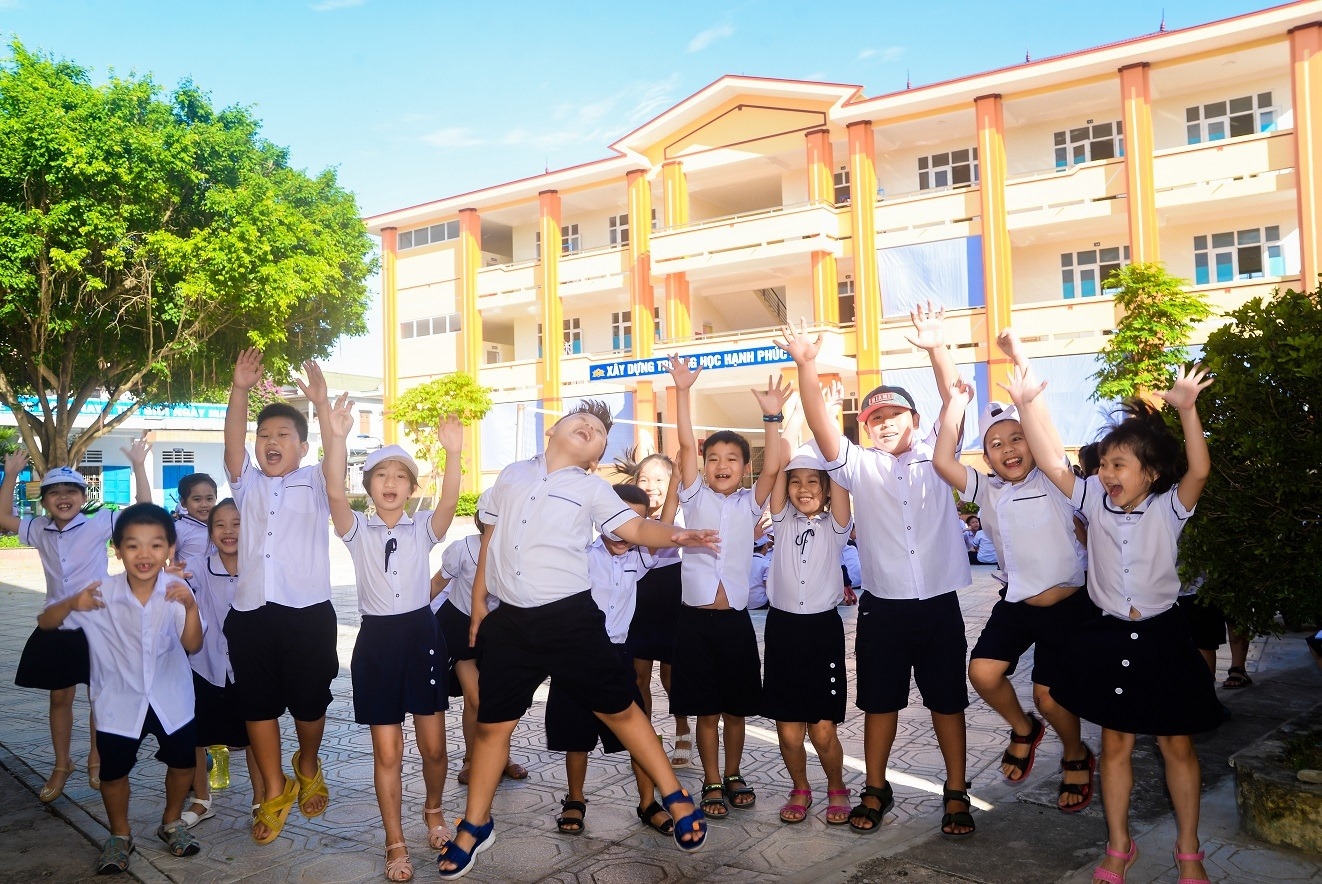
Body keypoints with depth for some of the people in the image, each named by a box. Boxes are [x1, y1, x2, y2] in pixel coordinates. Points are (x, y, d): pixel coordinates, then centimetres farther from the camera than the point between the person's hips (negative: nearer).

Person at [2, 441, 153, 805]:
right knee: (59, 697, 13)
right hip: (55, 627, 4)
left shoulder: (99, 523, -8)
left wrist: (138, 466, -23)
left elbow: (145, 511, -15)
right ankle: (62, 765, 27)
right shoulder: (40, 529, 6)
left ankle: (96, 759, 24)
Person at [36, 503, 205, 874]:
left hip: (171, 698, 0)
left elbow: (192, 645, -22)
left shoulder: (177, 590, -17)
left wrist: (190, 606, -41)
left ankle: (171, 822, 38)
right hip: (119, 700, 0)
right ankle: (120, 835, 36)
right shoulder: (101, 593, -16)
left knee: (183, 761, 11)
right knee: (114, 770, 11)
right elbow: (45, 623, -9)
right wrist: (73, 603, -30)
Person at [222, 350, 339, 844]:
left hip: (308, 613, -2)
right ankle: (275, 792, 24)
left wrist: (321, 404, -27)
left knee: (309, 703, 8)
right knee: (257, 705, 8)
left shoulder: (315, 483, 6)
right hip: (251, 614, 3)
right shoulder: (248, 484, 14)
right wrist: (240, 390, -15)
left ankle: (308, 769, 36)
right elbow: (232, 444, -2)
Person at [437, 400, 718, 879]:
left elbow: (637, 527, -9)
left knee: (618, 709, 4)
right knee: (491, 724, 11)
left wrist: (676, 534, -30)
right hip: (509, 621, 3)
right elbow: (490, 538, 16)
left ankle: (676, 798, 21)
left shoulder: (592, 488, 1)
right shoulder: (512, 475, 9)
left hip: (570, 617, -3)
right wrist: (478, 602, 17)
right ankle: (474, 826, 31)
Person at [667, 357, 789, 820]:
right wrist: (682, 391, -13)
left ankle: (733, 777, 30)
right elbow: (685, 444, -6)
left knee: (737, 707, 12)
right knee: (706, 709, 6)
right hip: (696, 617, -1)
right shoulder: (695, 497, 3)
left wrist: (773, 417, -21)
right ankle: (712, 783, 20)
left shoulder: (749, 504, 5)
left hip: (735, 617, 1)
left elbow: (772, 468, -11)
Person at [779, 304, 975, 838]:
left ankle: (956, 793, 27)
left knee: (947, 701, 11)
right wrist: (806, 367, -28)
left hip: (939, 603, 0)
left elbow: (955, 407, -11)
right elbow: (821, 426, -12)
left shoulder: (936, 457, 4)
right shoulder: (859, 467, 2)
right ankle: (876, 790, 28)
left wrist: (937, 349, -27)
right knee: (879, 703, 11)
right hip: (882, 606, 0)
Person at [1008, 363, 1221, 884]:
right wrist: (1026, 406, -18)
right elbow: (1051, 463, -10)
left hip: (1162, 636, -2)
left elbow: (1199, 471, -28)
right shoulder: (1095, 501, -2)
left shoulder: (1169, 507, -9)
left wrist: (1187, 410, -39)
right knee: (1115, 744, 11)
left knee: (1177, 744, 10)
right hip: (1110, 637, 2)